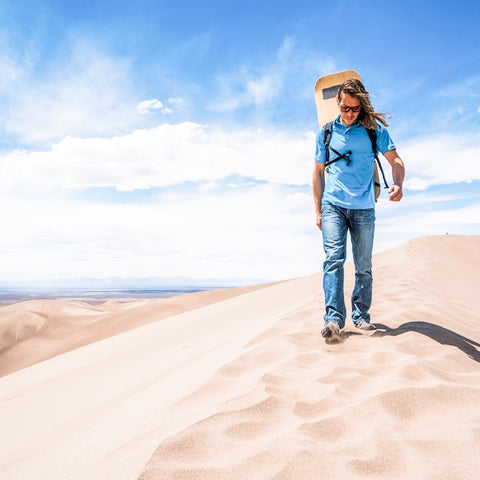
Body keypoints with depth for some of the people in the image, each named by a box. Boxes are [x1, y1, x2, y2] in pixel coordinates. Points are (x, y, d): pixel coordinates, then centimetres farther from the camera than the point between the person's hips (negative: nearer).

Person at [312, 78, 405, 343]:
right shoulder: (326, 132, 8)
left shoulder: (374, 128, 4)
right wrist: (318, 209, 11)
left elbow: (395, 160, 2)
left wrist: (397, 184, -21)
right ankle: (333, 319, -21)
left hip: (363, 208, 1)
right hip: (333, 205, 0)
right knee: (334, 258, -15)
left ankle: (361, 316, 18)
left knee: (363, 266, 5)